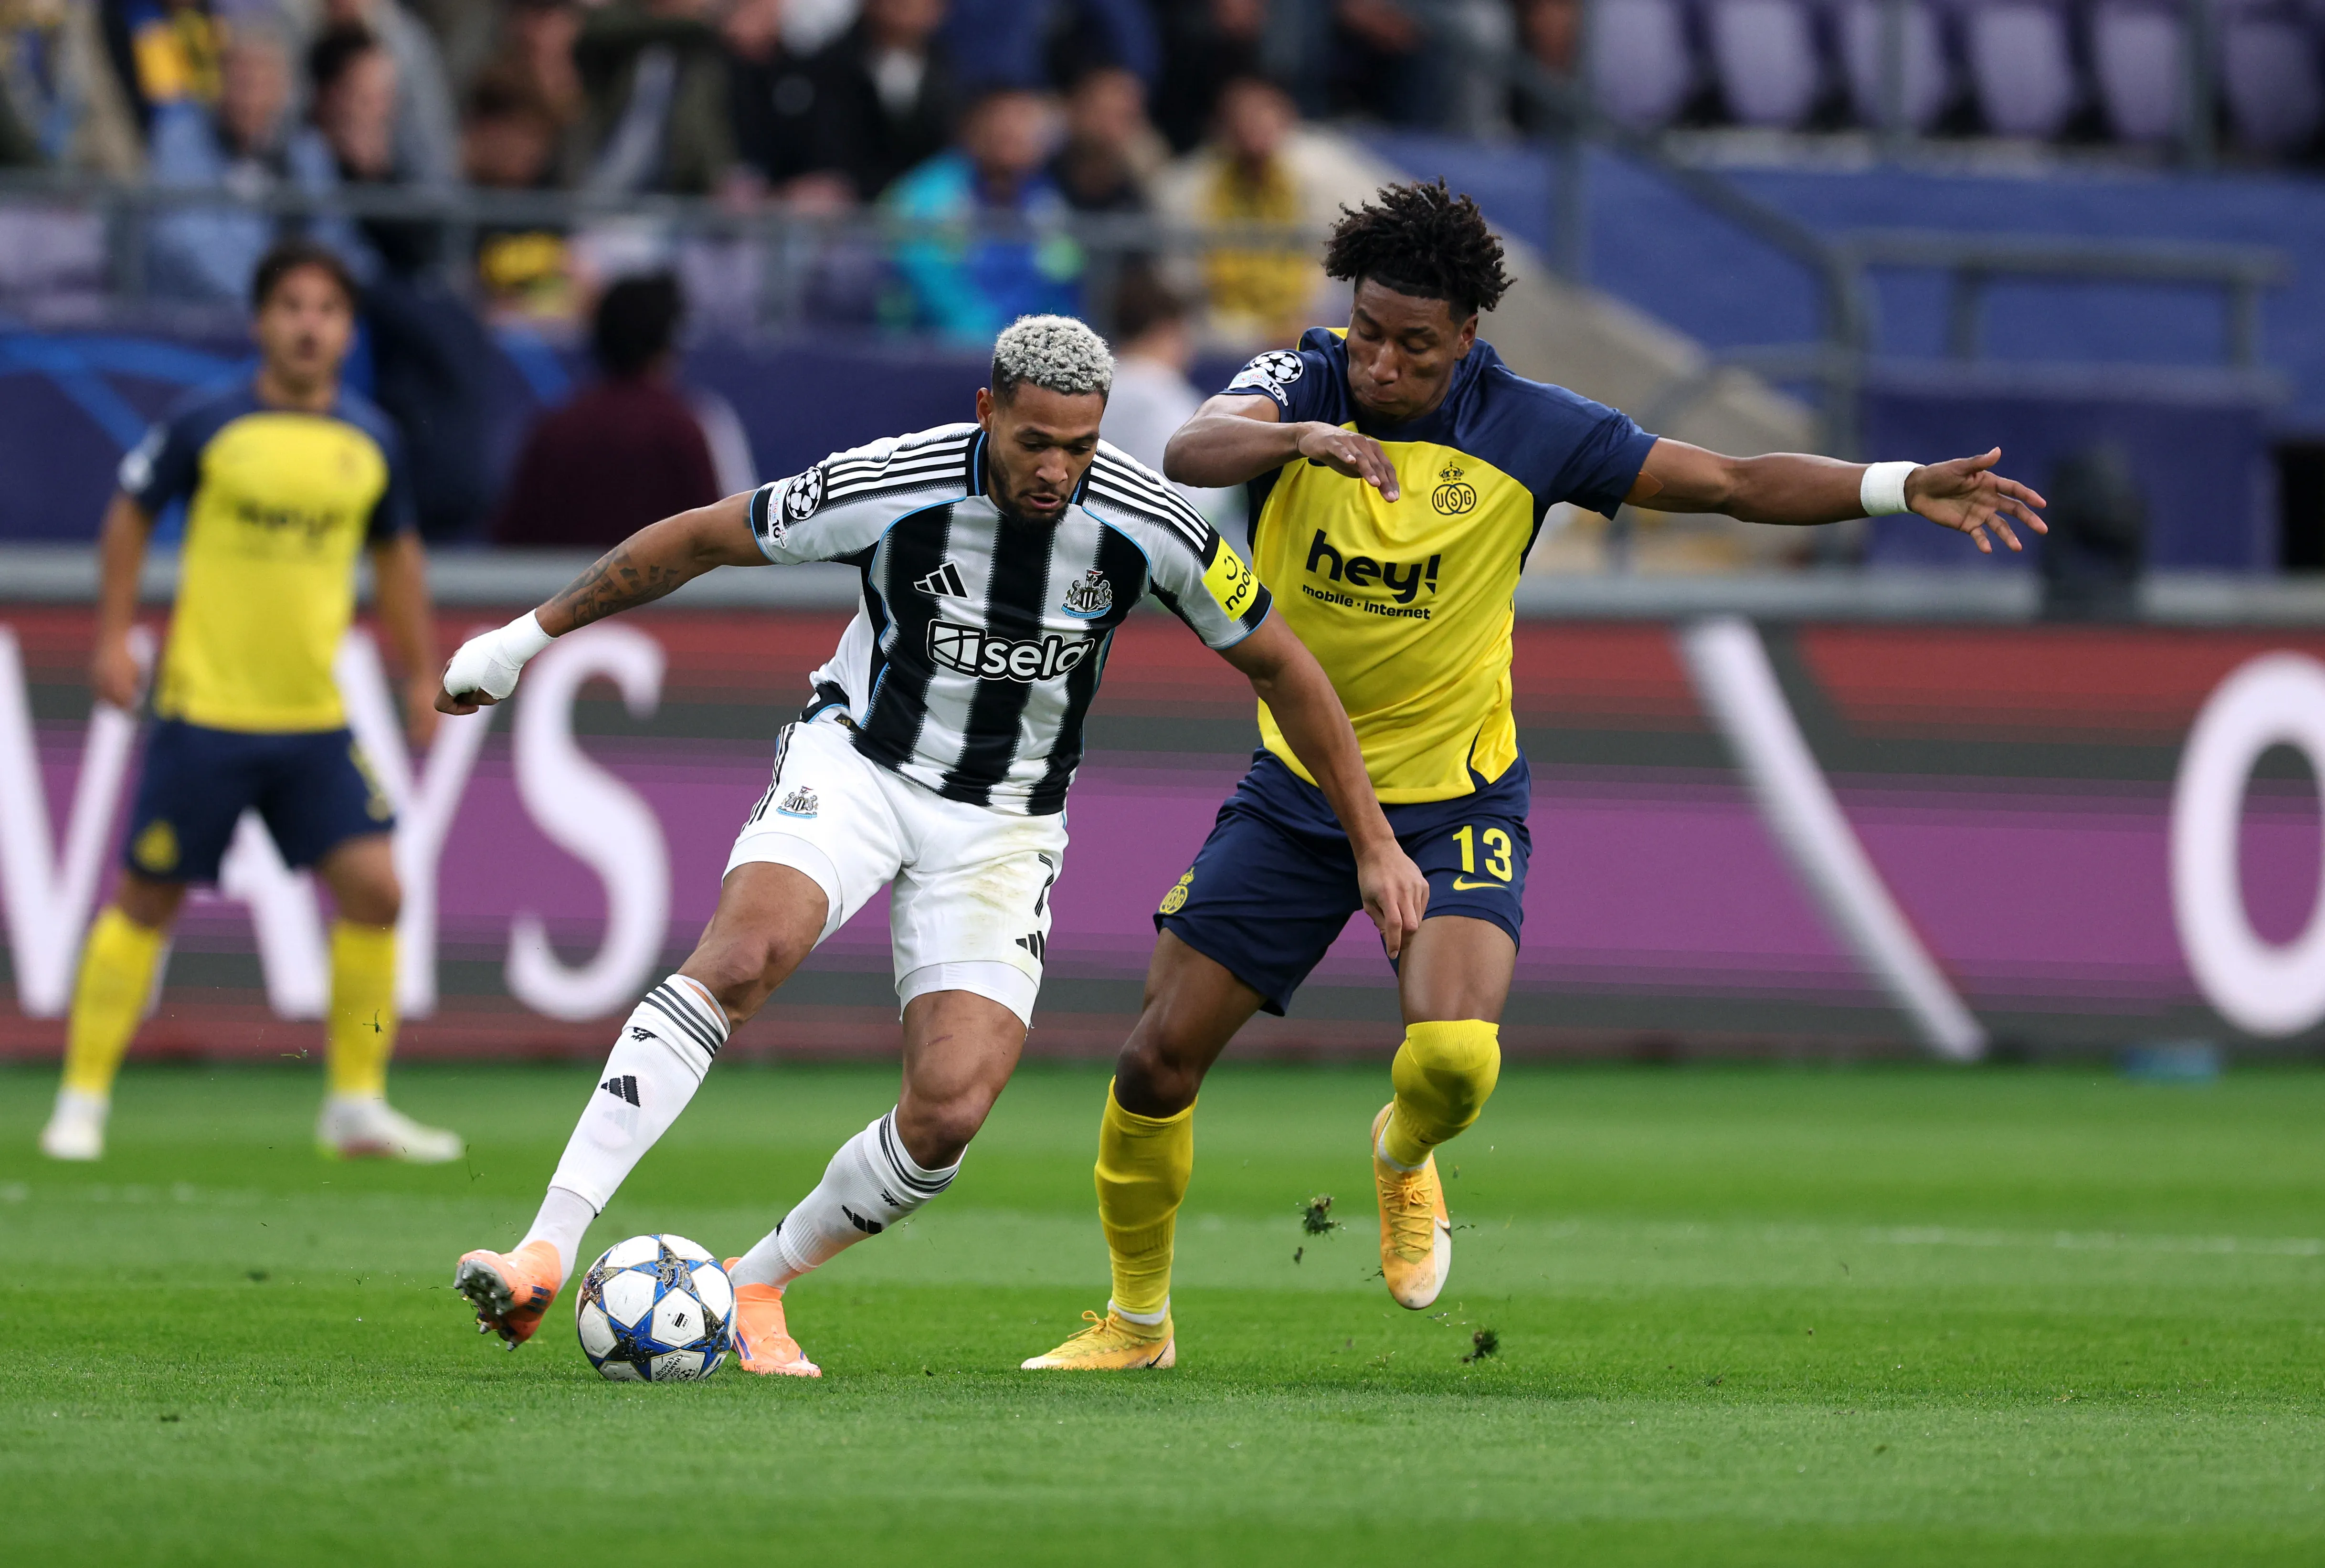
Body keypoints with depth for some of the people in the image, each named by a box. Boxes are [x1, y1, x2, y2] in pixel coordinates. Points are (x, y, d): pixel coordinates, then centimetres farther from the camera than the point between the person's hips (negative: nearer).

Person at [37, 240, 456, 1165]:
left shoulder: (371, 444, 4)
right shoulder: (209, 427, -7)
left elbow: (395, 555, 19)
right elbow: (131, 515, 7)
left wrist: (422, 673, 17)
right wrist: (113, 637, 1)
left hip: (316, 721, 3)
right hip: (204, 711, -3)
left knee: (373, 892, -6)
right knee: (147, 902, 1)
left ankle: (357, 1106, 7)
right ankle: (83, 1100, 12)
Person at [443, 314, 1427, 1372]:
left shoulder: (1147, 526, -16)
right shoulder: (888, 489, -20)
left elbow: (1278, 665, -1)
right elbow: (701, 539, -5)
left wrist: (1373, 847, 2)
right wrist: (532, 634, 2)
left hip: (1003, 827, 2)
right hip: (856, 761, -2)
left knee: (948, 1114, -16)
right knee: (741, 955, -31)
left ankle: (754, 1287, 8)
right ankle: (546, 1254, -37)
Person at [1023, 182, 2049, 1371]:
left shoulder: (1528, 430, -12)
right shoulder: (1305, 380, -11)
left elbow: (1737, 484, -8)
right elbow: (1194, 450, -32)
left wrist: (1901, 487, -20)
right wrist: (1300, 437, -52)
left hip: (1453, 801, -2)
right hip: (1296, 789, 2)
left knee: (1454, 1056, -25)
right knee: (1159, 1059, -1)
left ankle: (1402, 1156, 14)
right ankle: (1137, 1317, 23)